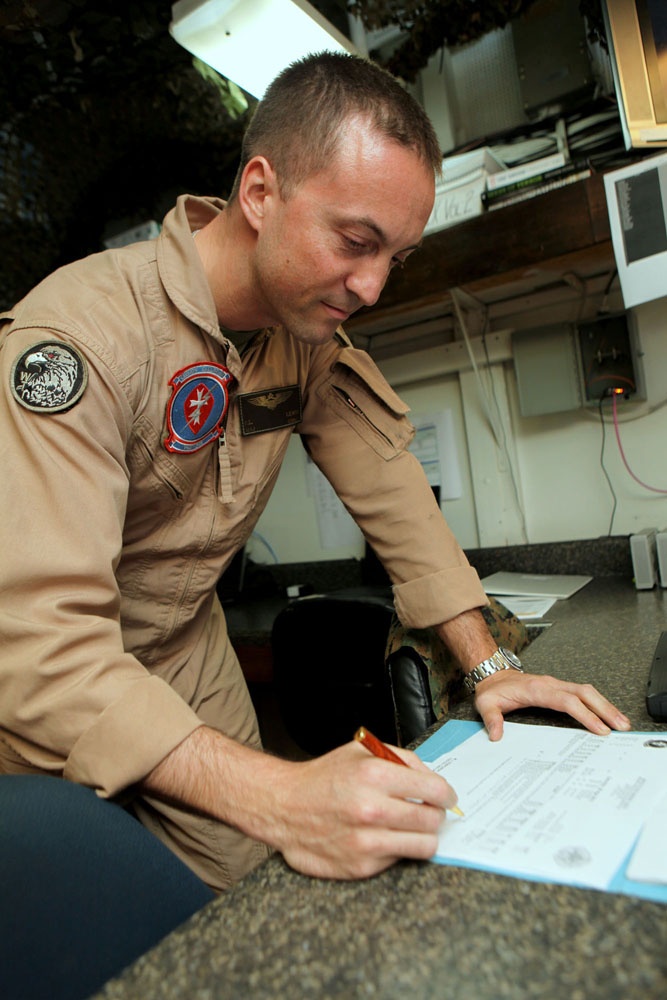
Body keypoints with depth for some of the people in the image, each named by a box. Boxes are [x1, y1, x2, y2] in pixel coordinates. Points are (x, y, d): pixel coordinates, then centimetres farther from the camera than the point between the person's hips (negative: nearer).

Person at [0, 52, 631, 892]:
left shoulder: (311, 329, -9)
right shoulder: (81, 334, -31)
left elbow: (391, 489, -6)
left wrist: (486, 664, -12)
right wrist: (280, 798, -46)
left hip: (189, 653, 5)